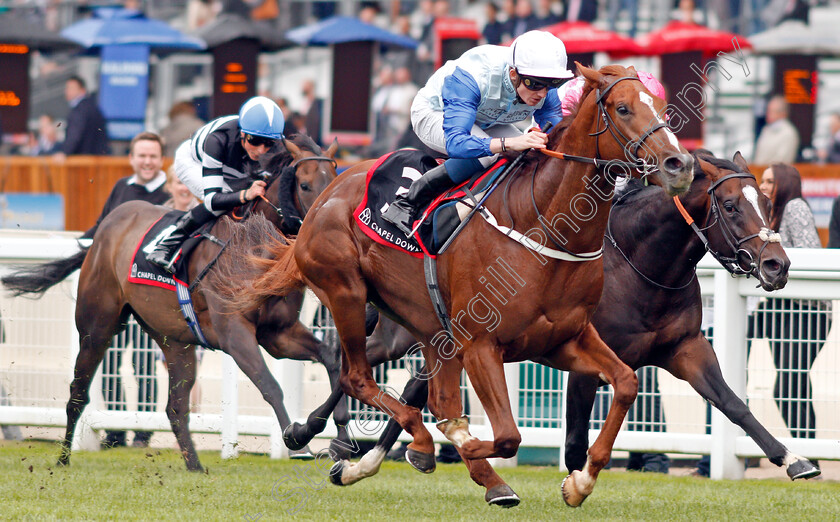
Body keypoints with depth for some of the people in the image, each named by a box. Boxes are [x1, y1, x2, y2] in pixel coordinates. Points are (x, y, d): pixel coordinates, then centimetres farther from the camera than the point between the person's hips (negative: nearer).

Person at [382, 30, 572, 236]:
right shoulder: (470, 78, -44)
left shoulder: (545, 90, -26)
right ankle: (406, 201, -23)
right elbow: (454, 143, -53)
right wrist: (509, 143, -68)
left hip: (485, 123, 6)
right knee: (485, 154, -35)